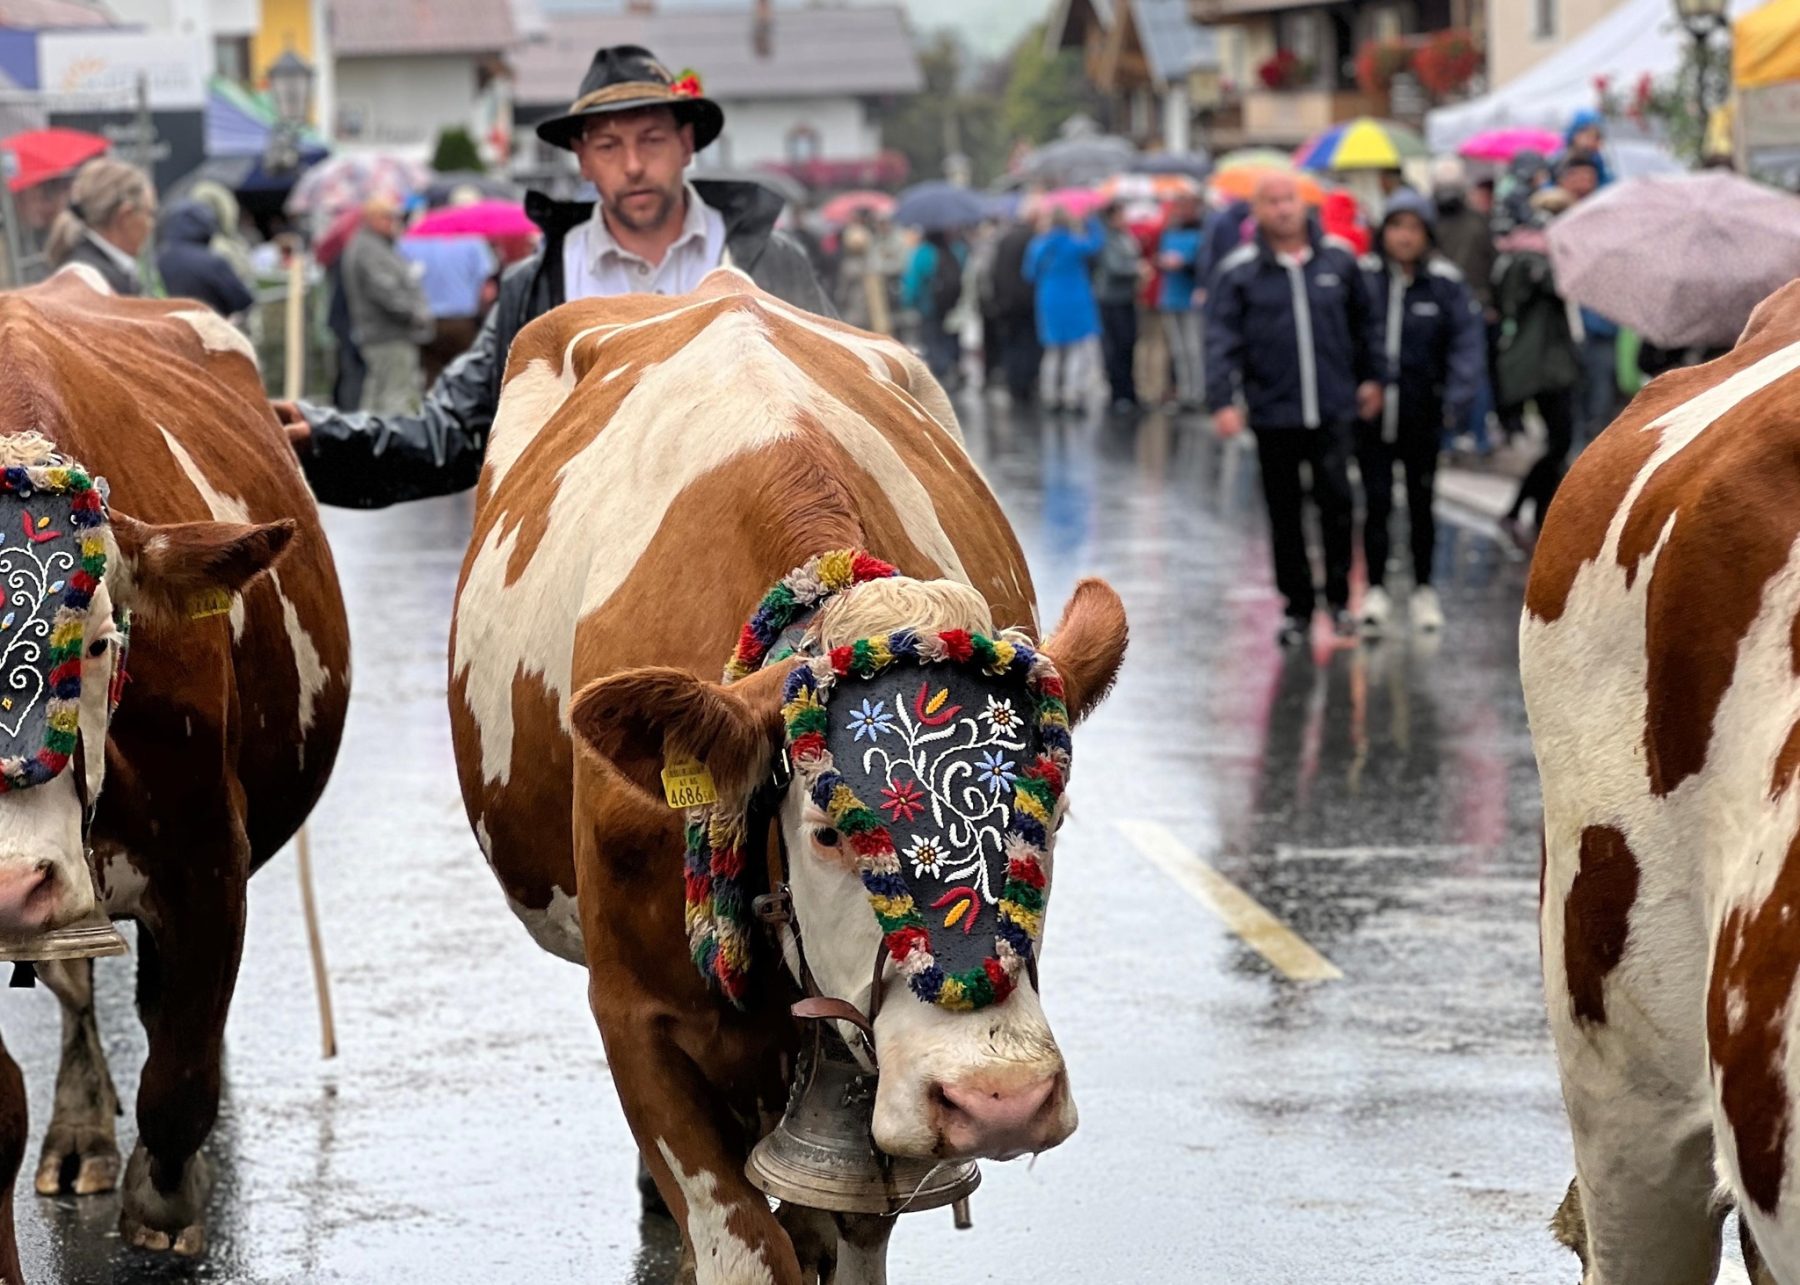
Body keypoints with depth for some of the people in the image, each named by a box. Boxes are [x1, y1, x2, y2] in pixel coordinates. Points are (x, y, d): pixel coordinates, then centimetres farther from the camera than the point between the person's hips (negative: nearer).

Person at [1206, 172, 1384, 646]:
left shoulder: (1337, 260, 5)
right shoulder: (1239, 271, -2)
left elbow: (1363, 323, 17)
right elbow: (1221, 340, -6)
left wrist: (1372, 377, 14)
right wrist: (1222, 401, -16)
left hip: (1332, 410, 1)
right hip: (1273, 412, -1)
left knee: (1336, 501, -6)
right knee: (1285, 514, 6)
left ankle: (1339, 597, 9)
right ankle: (1297, 607, 16)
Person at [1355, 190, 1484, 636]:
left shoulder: (1444, 282, -7)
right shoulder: (1363, 278, -6)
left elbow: (1468, 337, -7)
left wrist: (1457, 397, -16)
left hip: (1421, 414, 0)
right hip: (1370, 413, 0)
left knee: (1421, 503, 12)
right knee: (1376, 502, 4)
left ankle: (1424, 591, 23)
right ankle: (1376, 591, 14)